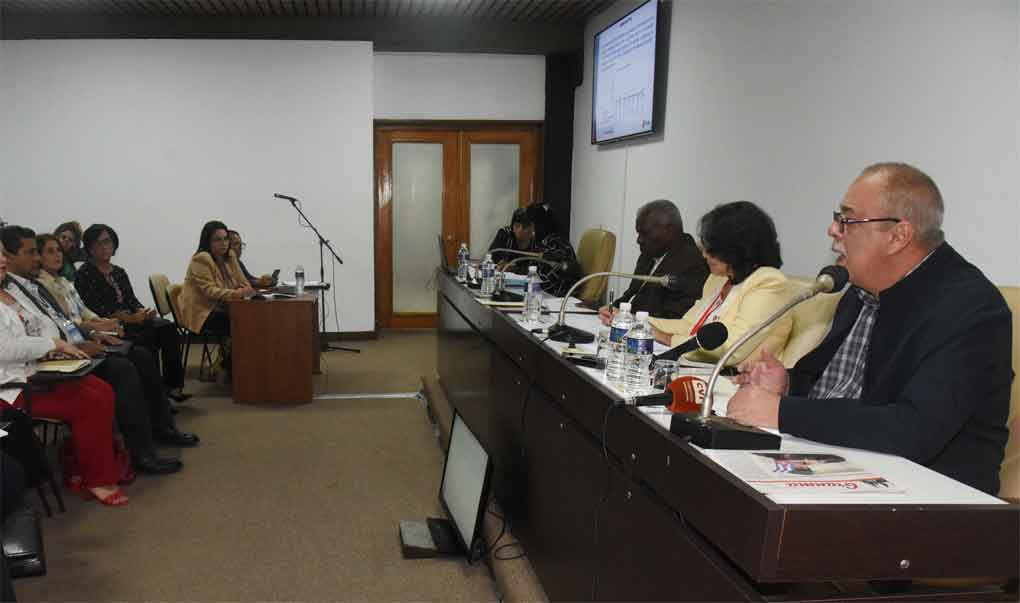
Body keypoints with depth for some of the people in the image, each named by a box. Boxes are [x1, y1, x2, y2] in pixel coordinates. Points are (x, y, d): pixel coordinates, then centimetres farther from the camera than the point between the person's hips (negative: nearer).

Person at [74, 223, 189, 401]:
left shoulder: (119, 272, 21)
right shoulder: (85, 274, -1)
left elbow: (131, 300, 14)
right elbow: (96, 308, -11)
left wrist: (143, 312, -10)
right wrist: (130, 318, -19)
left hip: (133, 319, 6)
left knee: (168, 328, -21)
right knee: (151, 337, -30)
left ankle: (173, 386, -24)